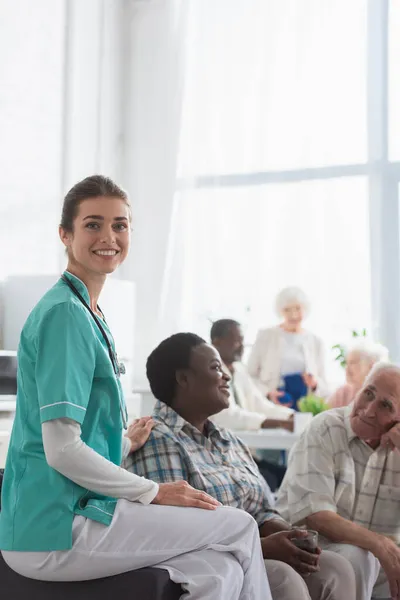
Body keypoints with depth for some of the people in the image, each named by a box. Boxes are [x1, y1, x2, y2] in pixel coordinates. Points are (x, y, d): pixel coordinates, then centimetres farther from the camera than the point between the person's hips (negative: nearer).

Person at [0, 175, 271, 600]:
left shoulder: (87, 313, 16)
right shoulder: (64, 314, -14)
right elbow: (60, 450, -19)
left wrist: (127, 443, 16)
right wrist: (155, 493, -12)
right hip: (56, 530, -9)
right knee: (240, 526, -4)